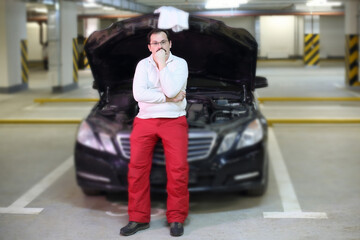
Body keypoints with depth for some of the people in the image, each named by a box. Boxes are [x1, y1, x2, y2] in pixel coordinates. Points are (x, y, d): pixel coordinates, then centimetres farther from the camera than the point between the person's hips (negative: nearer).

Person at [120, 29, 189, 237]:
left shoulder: (179, 63, 2)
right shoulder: (143, 65, 8)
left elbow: (171, 90, -15)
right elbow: (138, 94, -7)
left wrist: (162, 64, -10)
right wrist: (168, 98, -10)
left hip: (174, 121, -2)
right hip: (145, 121, 2)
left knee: (178, 168, -12)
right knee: (137, 167, -8)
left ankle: (177, 218, -1)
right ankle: (139, 218, 0)